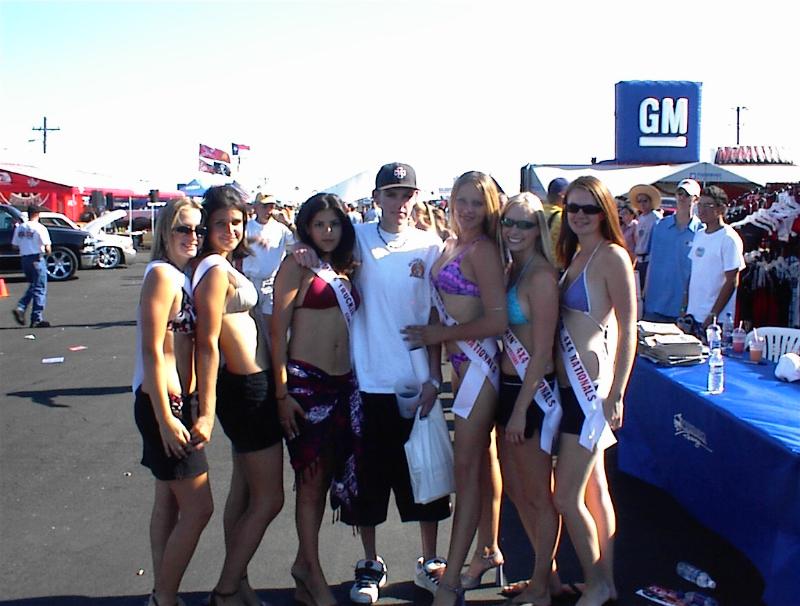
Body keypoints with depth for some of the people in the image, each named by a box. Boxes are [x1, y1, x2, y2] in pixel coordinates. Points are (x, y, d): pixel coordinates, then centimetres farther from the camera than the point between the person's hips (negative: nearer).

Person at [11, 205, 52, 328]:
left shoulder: (19, 227, 8)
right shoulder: (40, 228, -11)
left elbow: (14, 245, 10)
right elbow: (47, 248, -14)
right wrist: (48, 252, 6)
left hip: (24, 259, 6)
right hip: (37, 259, -6)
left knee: (32, 287, 22)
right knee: (39, 290, 1)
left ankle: (20, 308, 3)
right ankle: (37, 319, 1)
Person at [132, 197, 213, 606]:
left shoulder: (184, 276, 11)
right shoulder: (162, 274, -15)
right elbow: (152, 351, -19)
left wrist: (188, 406, 11)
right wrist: (166, 418, -20)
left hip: (177, 400, 9)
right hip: (162, 403, -9)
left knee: (169, 501, 16)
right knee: (198, 507, -4)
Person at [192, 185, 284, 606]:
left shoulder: (224, 266, 10)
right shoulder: (216, 270, -18)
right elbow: (207, 344, -22)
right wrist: (207, 410, -23)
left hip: (250, 386, 10)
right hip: (247, 389, -10)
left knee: (244, 491, 18)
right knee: (269, 499, 0)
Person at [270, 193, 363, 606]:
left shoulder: (346, 270, 14)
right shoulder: (296, 266, -3)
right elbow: (278, 330, -8)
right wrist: (281, 393, -13)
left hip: (344, 383, 6)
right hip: (305, 381, -6)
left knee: (331, 475, 12)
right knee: (312, 477, 2)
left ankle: (303, 563, 28)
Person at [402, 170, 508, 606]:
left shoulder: (482, 250, -12)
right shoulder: (450, 246, 12)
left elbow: (497, 320, -17)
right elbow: (449, 305, 14)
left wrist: (441, 333, -12)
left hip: (478, 360, -8)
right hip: (461, 360, 8)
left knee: (466, 466, -6)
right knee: (481, 458, 17)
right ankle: (492, 548, 31)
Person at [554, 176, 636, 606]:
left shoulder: (612, 256, -12)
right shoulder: (575, 254, 12)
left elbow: (627, 330, -15)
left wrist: (616, 395, -17)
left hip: (590, 385, -8)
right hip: (570, 382, 8)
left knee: (566, 498, -2)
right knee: (594, 490, 16)